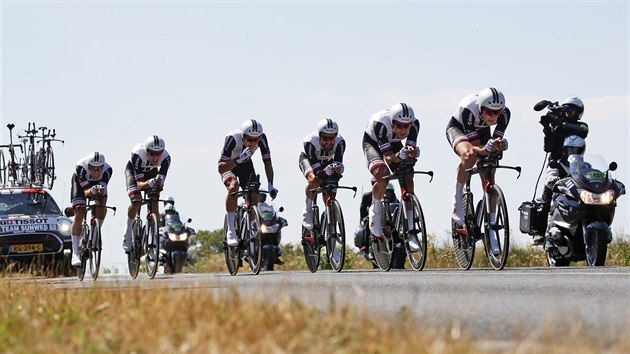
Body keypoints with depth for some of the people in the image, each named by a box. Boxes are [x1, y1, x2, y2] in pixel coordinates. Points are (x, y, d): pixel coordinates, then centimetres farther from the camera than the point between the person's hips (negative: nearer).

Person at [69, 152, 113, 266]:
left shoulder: (107, 170, -34)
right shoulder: (81, 167, -40)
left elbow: (103, 188, -34)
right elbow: (85, 192, -39)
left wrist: (102, 190, -57)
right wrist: (92, 191, -60)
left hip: (98, 183, 2)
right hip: (80, 181, -2)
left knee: (102, 209, -21)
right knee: (79, 214, -16)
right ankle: (75, 253, -14)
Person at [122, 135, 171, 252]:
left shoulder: (166, 158, -34)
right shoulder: (138, 154, -40)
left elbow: (160, 183, -32)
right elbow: (139, 183, -39)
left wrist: (158, 182, -55)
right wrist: (148, 184, -60)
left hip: (151, 172, 2)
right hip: (133, 170, -2)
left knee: (154, 206, -14)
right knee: (136, 200, -25)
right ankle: (128, 233, -6)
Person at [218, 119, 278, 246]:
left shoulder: (262, 138, -28)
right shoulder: (233, 138, -38)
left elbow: (267, 163, -23)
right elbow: (221, 168, -40)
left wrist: (270, 184, -36)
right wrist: (238, 160, -55)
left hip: (246, 164, 4)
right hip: (229, 164, -4)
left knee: (254, 198, -11)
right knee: (233, 186, -33)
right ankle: (231, 231, -28)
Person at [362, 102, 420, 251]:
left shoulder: (414, 124, -30)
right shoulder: (381, 123, -39)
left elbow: (411, 148, -31)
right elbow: (387, 156, -39)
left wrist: (412, 152, -54)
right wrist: (399, 156, -59)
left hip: (394, 144, 4)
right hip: (372, 143, -4)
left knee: (408, 181, -14)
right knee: (382, 175, -33)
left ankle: (410, 233, -9)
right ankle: (375, 211, -4)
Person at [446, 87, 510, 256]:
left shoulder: (504, 113, -30)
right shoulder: (468, 109, -39)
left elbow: (497, 138, -23)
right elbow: (472, 147, -37)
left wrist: (499, 144, -47)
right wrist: (484, 150, -58)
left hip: (481, 131, 4)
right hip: (457, 128, -4)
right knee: (468, 155, -39)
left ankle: (490, 234, -1)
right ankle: (457, 200, -20)